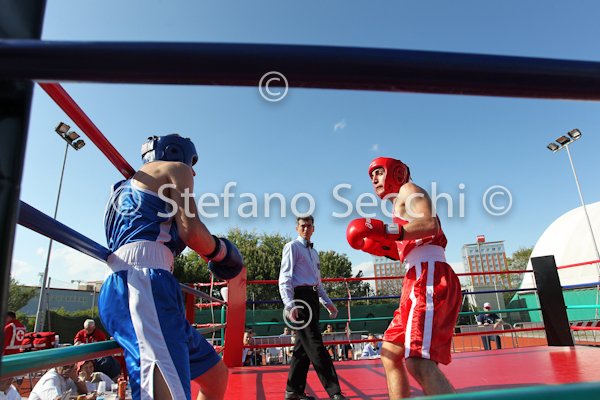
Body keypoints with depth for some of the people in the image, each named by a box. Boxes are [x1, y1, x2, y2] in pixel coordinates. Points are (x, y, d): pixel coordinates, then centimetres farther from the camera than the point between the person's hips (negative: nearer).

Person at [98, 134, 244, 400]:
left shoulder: (132, 184, 35)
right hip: (143, 284, -10)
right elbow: (190, 231, -7)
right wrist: (221, 251, 10)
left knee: (216, 374, 16)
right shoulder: (176, 168, 10)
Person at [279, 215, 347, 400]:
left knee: (303, 346, 10)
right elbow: (285, 278, -10)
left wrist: (328, 302, 22)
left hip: (312, 297, 8)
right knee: (315, 345, -9)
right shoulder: (292, 247, -1)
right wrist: (289, 305, -22)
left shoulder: (314, 252, 23)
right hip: (300, 297, -8)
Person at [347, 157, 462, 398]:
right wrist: (387, 249, 19)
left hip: (429, 277, -10)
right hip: (419, 280, 10)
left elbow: (431, 225, -15)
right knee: (390, 355, 14)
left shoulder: (408, 189, 5)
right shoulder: (402, 206, 29)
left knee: (419, 362, -22)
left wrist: (388, 231, -21)